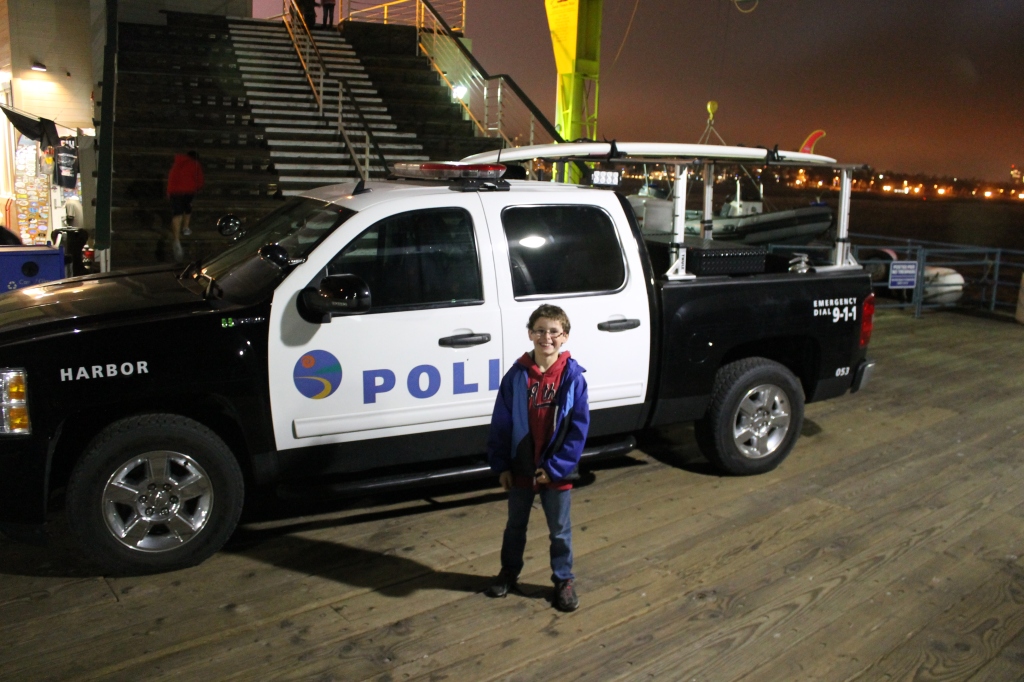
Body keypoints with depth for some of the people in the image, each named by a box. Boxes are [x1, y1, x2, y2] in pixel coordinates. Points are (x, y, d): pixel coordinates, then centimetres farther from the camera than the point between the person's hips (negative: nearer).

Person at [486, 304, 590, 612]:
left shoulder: (573, 376, -12)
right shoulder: (517, 375, -8)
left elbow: (579, 427, -11)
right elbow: (501, 422, -3)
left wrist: (556, 467, -14)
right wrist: (501, 465, -4)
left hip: (556, 471, -2)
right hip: (520, 468, 2)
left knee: (560, 530, 14)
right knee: (515, 525, 20)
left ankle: (564, 581, 32)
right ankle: (509, 572, 40)